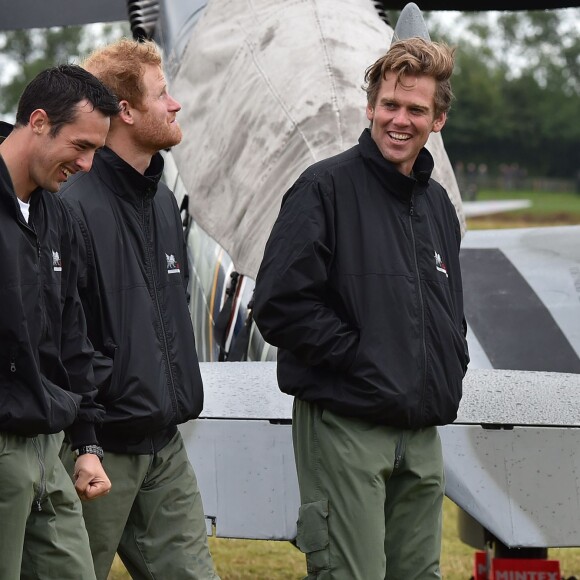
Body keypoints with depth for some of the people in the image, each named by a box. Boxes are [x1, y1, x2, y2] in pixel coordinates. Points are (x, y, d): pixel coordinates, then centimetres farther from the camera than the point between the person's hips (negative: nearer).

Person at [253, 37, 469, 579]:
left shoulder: (437, 204, 16)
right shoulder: (326, 188, -6)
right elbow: (279, 305, -14)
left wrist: (450, 367, 9)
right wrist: (360, 356, -14)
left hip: (422, 432, 7)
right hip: (344, 427, -7)